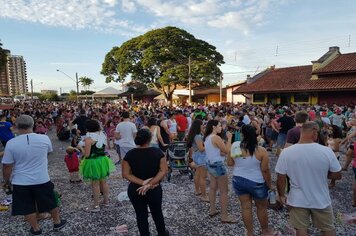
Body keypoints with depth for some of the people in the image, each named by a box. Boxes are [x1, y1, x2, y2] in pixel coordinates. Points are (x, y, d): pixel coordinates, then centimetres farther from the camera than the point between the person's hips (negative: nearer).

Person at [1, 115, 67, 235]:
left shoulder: (11, 143, -16)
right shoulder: (44, 138, -13)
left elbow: (7, 167, -8)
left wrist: (6, 180, 9)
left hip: (21, 182, 0)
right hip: (42, 180, 1)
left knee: (27, 207, 19)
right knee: (51, 203, 20)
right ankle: (57, 222, 38)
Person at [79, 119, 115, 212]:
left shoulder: (89, 138, -17)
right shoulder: (102, 135, 2)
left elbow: (86, 154, -19)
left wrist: (82, 148, 1)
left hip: (93, 162, -7)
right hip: (103, 160, 7)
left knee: (95, 184, 4)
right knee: (103, 181, 19)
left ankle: (96, 206, 14)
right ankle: (106, 201, 32)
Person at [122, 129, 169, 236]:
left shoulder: (130, 154, -10)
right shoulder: (157, 152, -12)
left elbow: (125, 174, -14)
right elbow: (164, 170, -18)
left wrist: (142, 183, -19)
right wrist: (150, 184, -21)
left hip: (135, 190, 0)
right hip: (154, 189, 0)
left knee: (141, 215, 17)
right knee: (157, 212, 23)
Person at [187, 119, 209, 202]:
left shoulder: (194, 135, 6)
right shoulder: (198, 136, -23)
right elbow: (201, 149, -24)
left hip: (196, 155, 10)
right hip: (201, 156, -10)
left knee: (197, 174, 20)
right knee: (203, 176, -4)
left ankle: (197, 191, 32)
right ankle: (204, 196, 2)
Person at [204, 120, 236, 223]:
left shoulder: (207, 137, 7)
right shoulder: (216, 138, -21)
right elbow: (227, 151, -18)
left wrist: (221, 152, 1)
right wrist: (229, 138, -11)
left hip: (210, 164, 9)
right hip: (218, 165, -9)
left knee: (213, 188, 19)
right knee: (224, 191, 1)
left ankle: (212, 210, 30)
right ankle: (224, 216, 8)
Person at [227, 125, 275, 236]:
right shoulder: (261, 151, -19)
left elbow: (229, 163, 0)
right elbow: (265, 170, -14)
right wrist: (269, 184, -1)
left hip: (238, 181, 3)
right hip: (256, 183, -2)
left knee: (245, 207, 15)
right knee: (261, 207, 19)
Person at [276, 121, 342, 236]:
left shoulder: (286, 152, -19)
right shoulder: (327, 151, -19)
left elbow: (280, 179, -12)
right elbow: (337, 175, -6)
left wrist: (281, 195, 5)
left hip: (298, 200, 0)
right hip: (321, 200, 0)